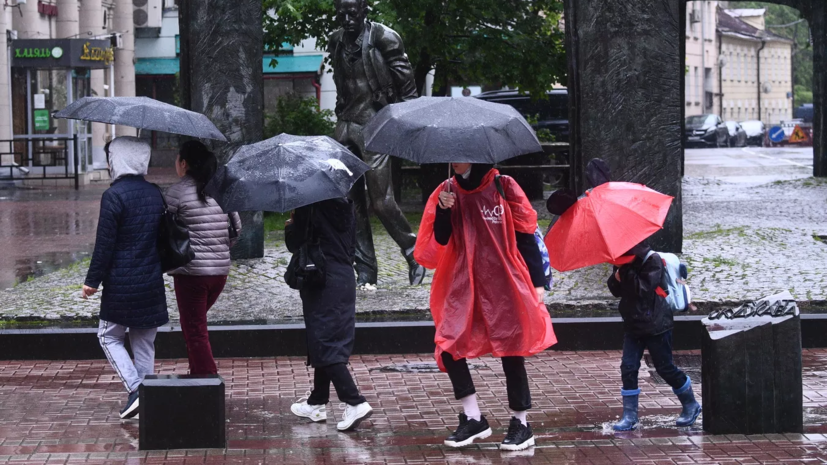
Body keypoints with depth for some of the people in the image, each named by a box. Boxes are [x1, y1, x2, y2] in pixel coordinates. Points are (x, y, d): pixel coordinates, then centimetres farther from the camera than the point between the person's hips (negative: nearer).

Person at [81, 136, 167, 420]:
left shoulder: (114, 195, -14)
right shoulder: (155, 194, 7)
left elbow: (104, 244, -15)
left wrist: (93, 280, -8)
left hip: (120, 284, -6)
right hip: (151, 283, 6)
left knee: (109, 336, 8)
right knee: (144, 342, 13)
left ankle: (135, 388, -8)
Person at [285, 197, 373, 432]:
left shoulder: (309, 205, -15)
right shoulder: (345, 203, 6)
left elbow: (295, 243, -11)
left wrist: (290, 227, 8)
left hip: (321, 282, -8)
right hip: (345, 278, 8)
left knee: (325, 344, -5)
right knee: (328, 342, 17)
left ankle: (355, 402, -16)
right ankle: (317, 402, 27)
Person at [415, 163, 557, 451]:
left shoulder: (504, 188, -3)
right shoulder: (448, 191, 7)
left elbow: (526, 235, -1)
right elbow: (440, 240, 3)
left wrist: (537, 282, -4)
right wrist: (444, 212, -15)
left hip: (504, 286, -4)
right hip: (463, 286, 4)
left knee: (510, 351, 0)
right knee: (449, 347, -5)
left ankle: (521, 424, 12)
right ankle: (473, 419, 8)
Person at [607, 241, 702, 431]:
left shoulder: (653, 261, -16)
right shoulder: (624, 264, 5)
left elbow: (644, 289, -25)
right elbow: (615, 290, 4)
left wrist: (628, 274, -28)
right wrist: (617, 276, -16)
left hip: (656, 326, -6)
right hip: (633, 325, 6)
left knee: (666, 368, 2)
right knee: (628, 368, -3)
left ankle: (690, 406, 22)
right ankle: (629, 416, 2)